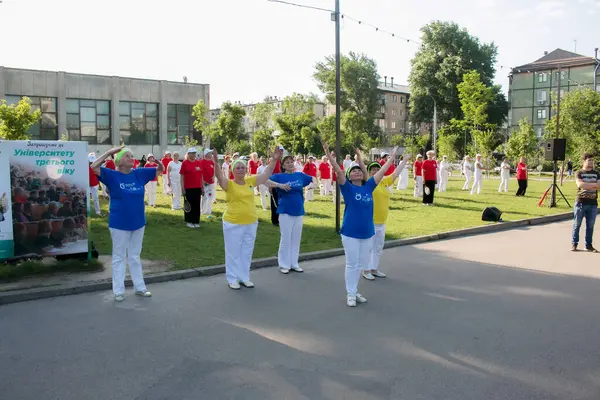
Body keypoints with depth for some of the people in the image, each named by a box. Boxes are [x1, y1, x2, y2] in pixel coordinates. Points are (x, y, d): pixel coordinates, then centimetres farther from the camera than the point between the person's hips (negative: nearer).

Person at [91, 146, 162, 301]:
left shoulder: (139, 174, 1)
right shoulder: (112, 176, -10)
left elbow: (159, 170, 7)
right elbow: (94, 167, -22)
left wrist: (160, 164, -16)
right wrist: (110, 152, -22)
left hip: (138, 223, 4)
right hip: (119, 224, -4)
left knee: (135, 257, 17)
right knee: (119, 257, 8)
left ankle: (140, 287, 26)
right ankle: (118, 291, 18)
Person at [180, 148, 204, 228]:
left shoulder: (199, 163, 7)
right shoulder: (185, 163, -3)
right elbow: (181, 176, -4)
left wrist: (202, 187, 10)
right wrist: (182, 188, -8)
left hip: (197, 188, 4)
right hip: (188, 188, -4)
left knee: (197, 205, 8)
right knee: (189, 205, 5)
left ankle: (196, 221, 16)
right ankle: (189, 221, 14)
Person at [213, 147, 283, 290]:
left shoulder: (250, 181, 4)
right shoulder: (229, 184, -9)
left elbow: (266, 174, 8)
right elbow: (219, 175, -27)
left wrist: (274, 160, 0)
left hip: (251, 223, 5)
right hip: (233, 224, -5)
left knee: (247, 252, 16)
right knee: (233, 252, 7)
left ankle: (244, 277, 30)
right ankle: (232, 279, 20)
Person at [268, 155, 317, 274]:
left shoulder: (300, 175, 6)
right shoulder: (280, 176, -6)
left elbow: (313, 178, 21)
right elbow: (265, 181, -20)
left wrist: (314, 184, -1)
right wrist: (279, 185, -32)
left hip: (298, 211, 4)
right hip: (285, 211, -4)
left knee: (296, 239, 11)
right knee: (286, 239, 0)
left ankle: (294, 264, 22)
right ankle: (284, 264, 11)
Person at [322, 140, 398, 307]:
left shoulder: (369, 187, 5)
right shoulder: (348, 188, -6)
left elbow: (382, 171, 11)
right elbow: (338, 170, -18)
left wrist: (393, 156, 16)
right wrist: (329, 154, -29)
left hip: (367, 233, 4)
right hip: (350, 233, -4)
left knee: (361, 264, 14)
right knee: (352, 264, 3)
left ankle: (355, 291, 28)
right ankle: (350, 294, 16)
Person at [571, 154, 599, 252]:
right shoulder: (579, 173, 2)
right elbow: (580, 184, -16)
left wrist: (586, 185, -17)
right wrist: (594, 185, -13)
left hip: (593, 203, 3)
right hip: (581, 202, -3)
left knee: (590, 225, 6)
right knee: (577, 224, 2)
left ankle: (589, 245, 14)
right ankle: (574, 244, 10)